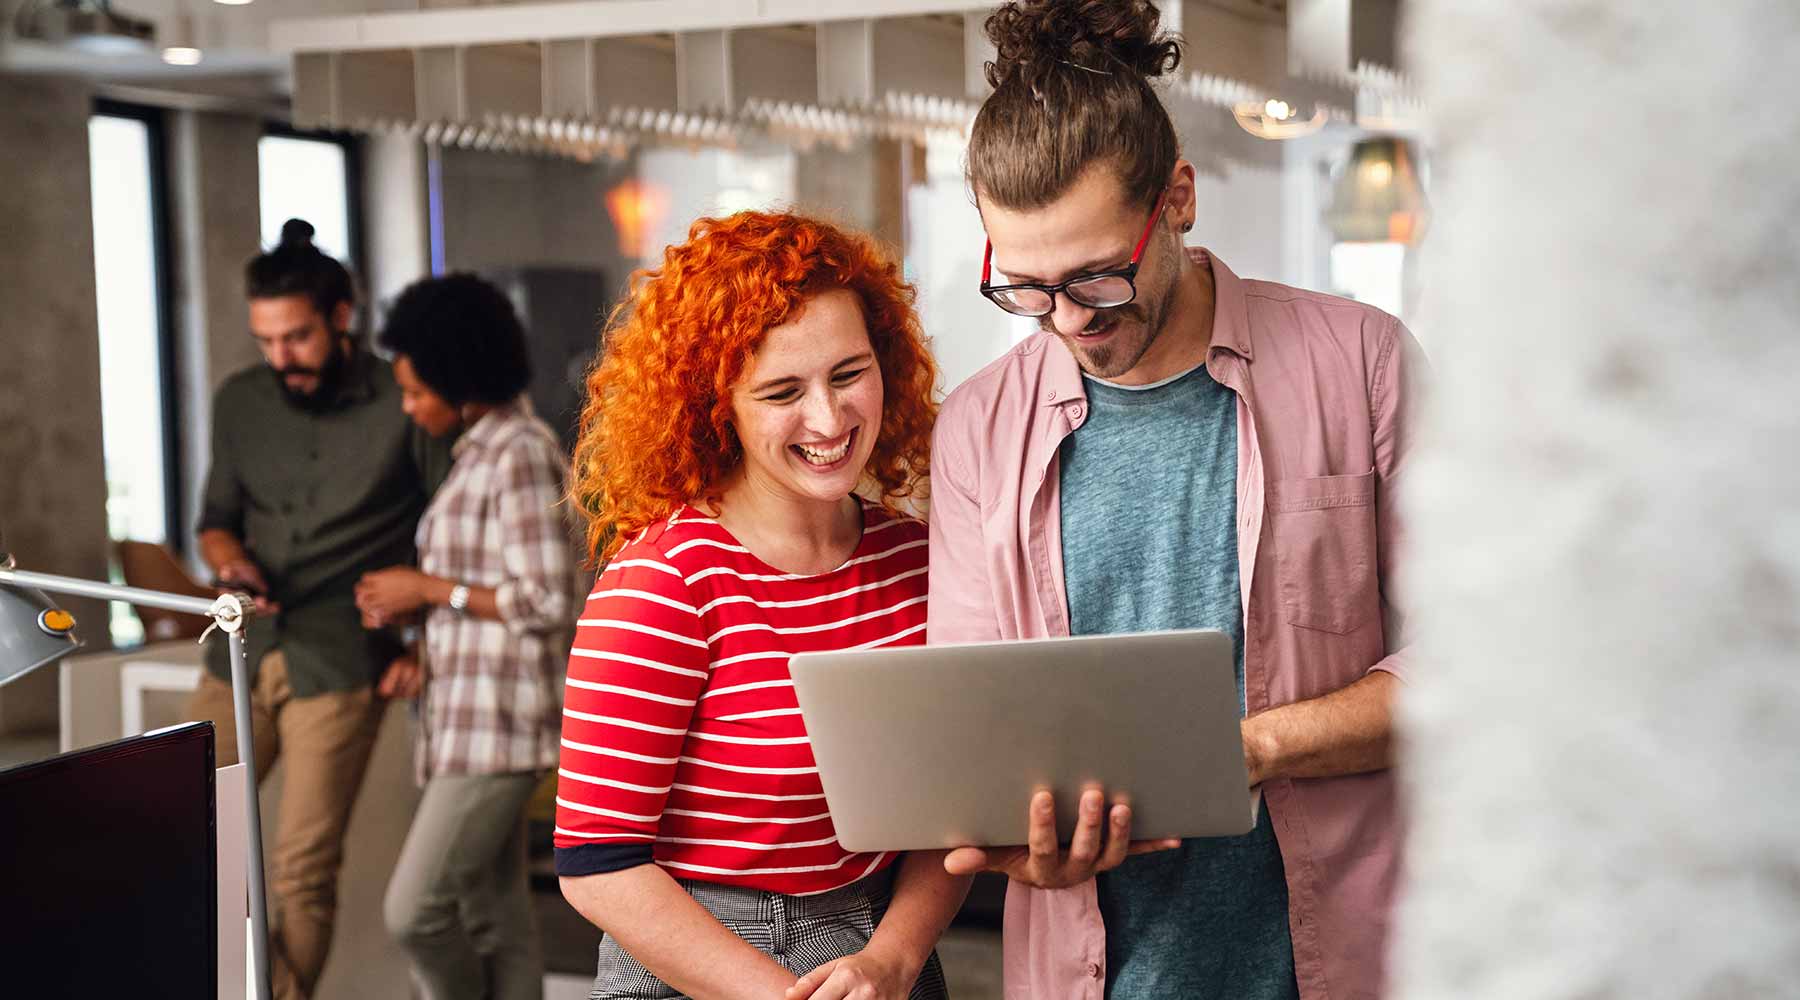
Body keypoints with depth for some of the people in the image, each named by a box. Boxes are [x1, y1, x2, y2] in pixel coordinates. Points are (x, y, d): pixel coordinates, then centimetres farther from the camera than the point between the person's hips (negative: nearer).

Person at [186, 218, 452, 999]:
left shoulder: (402, 407, -5)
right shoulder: (240, 402, 9)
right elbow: (216, 520, 18)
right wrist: (231, 561, -3)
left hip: (339, 666, -5)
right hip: (241, 654, 5)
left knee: (302, 869, -4)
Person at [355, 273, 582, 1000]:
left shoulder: (520, 455, -14)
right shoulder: (481, 452, 15)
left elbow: (547, 603, -19)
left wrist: (428, 589, -12)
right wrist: (428, 653, 7)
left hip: (499, 720, -9)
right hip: (469, 715, 9)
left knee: (415, 909, -9)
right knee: (494, 919, 11)